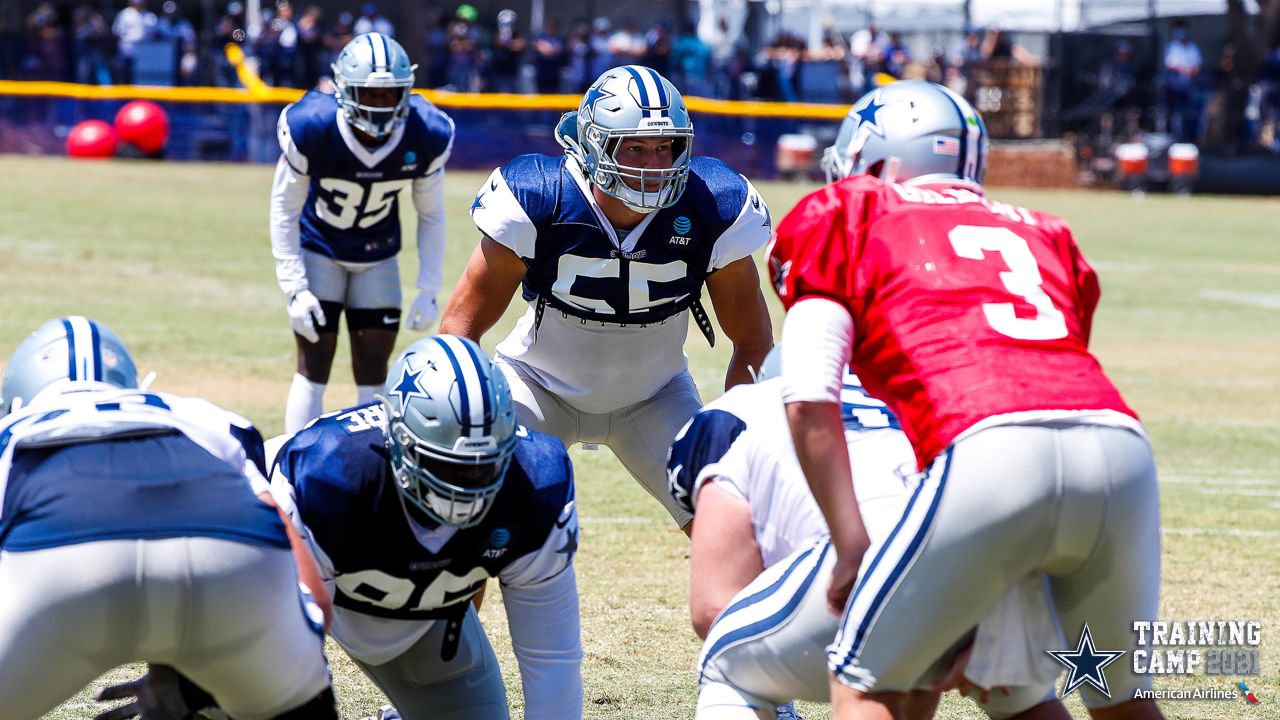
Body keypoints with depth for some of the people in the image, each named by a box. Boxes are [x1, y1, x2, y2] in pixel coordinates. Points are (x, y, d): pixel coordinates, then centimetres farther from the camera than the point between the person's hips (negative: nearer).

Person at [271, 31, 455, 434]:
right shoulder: (311, 129, -29)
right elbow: (284, 210, -15)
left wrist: (429, 290, -8)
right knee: (314, 368, -6)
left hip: (378, 259, 2)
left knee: (373, 376, 3)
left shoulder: (427, 137, -22)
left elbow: (431, 215, -5)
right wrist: (294, 287, -18)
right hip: (318, 249, -2)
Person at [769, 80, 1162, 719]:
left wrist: (851, 545, 7)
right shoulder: (1038, 234, 34)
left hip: (989, 450, -5)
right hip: (1122, 446, 5)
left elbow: (810, 403, 7)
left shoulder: (844, 219, 20)